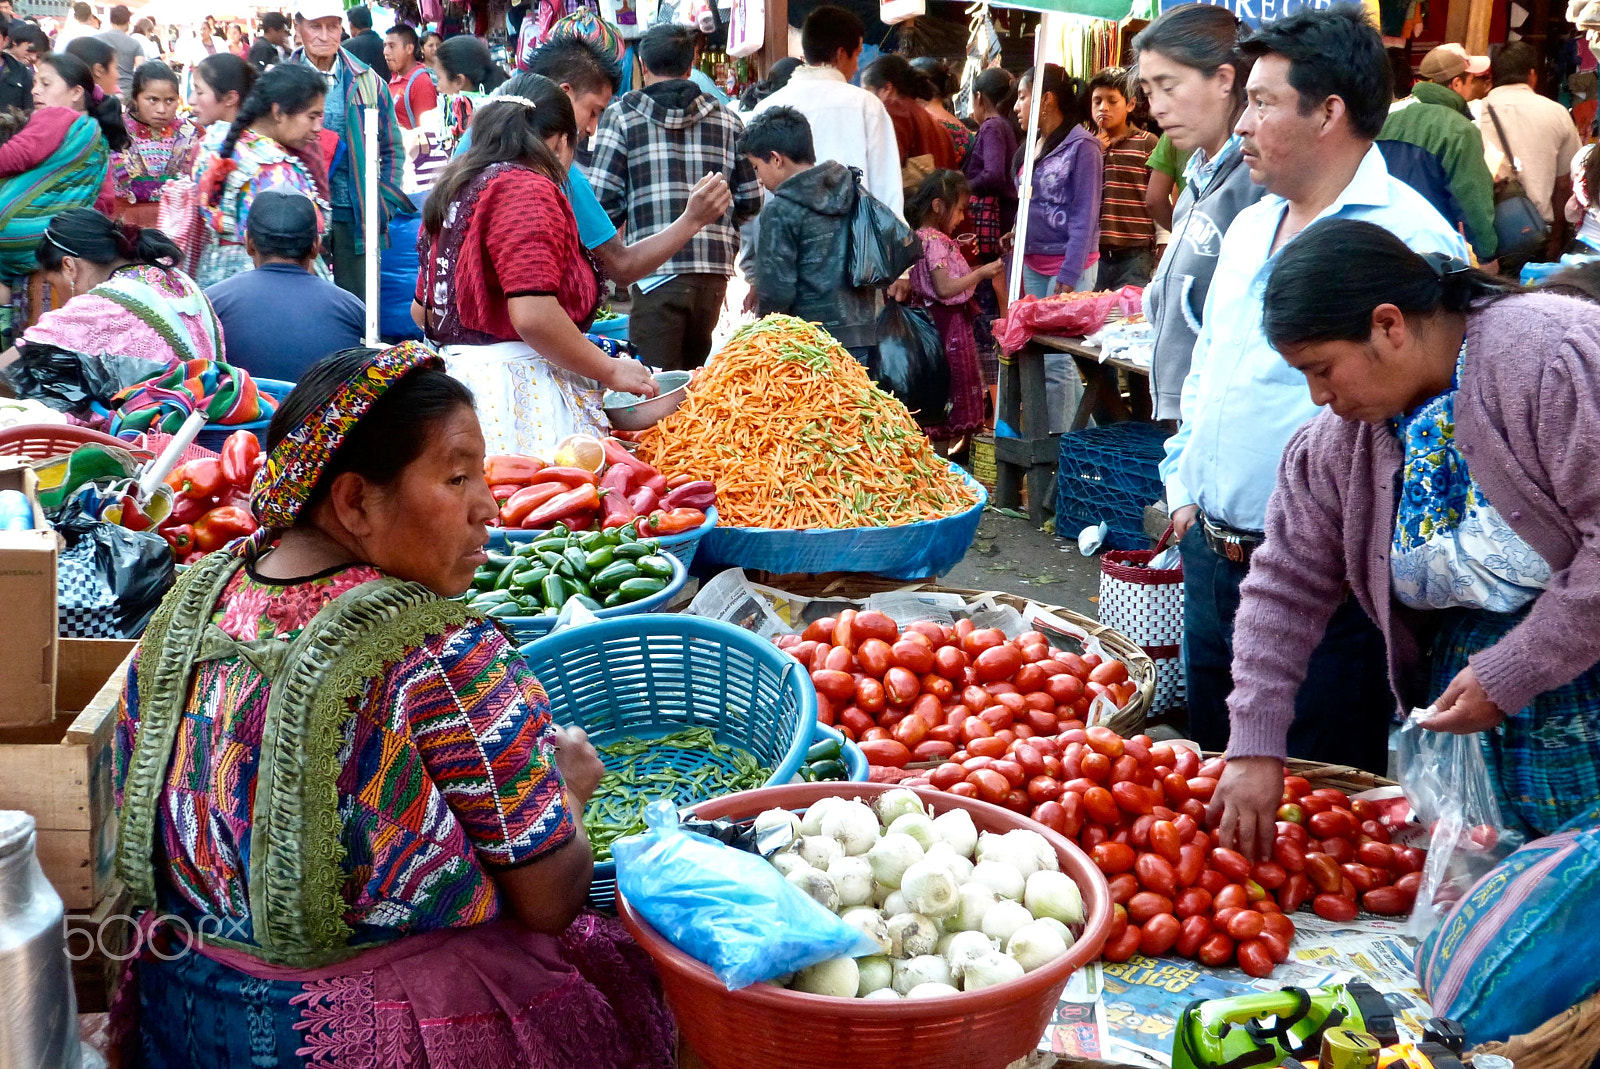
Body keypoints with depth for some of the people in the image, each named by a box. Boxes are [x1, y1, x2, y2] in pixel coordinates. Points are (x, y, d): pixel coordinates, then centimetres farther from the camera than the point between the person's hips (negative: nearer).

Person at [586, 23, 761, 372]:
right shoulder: (727, 120, 9)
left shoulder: (621, 116, 1)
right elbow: (750, 200, 10)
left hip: (656, 269, -3)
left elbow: (602, 196, -5)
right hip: (714, 271, 3)